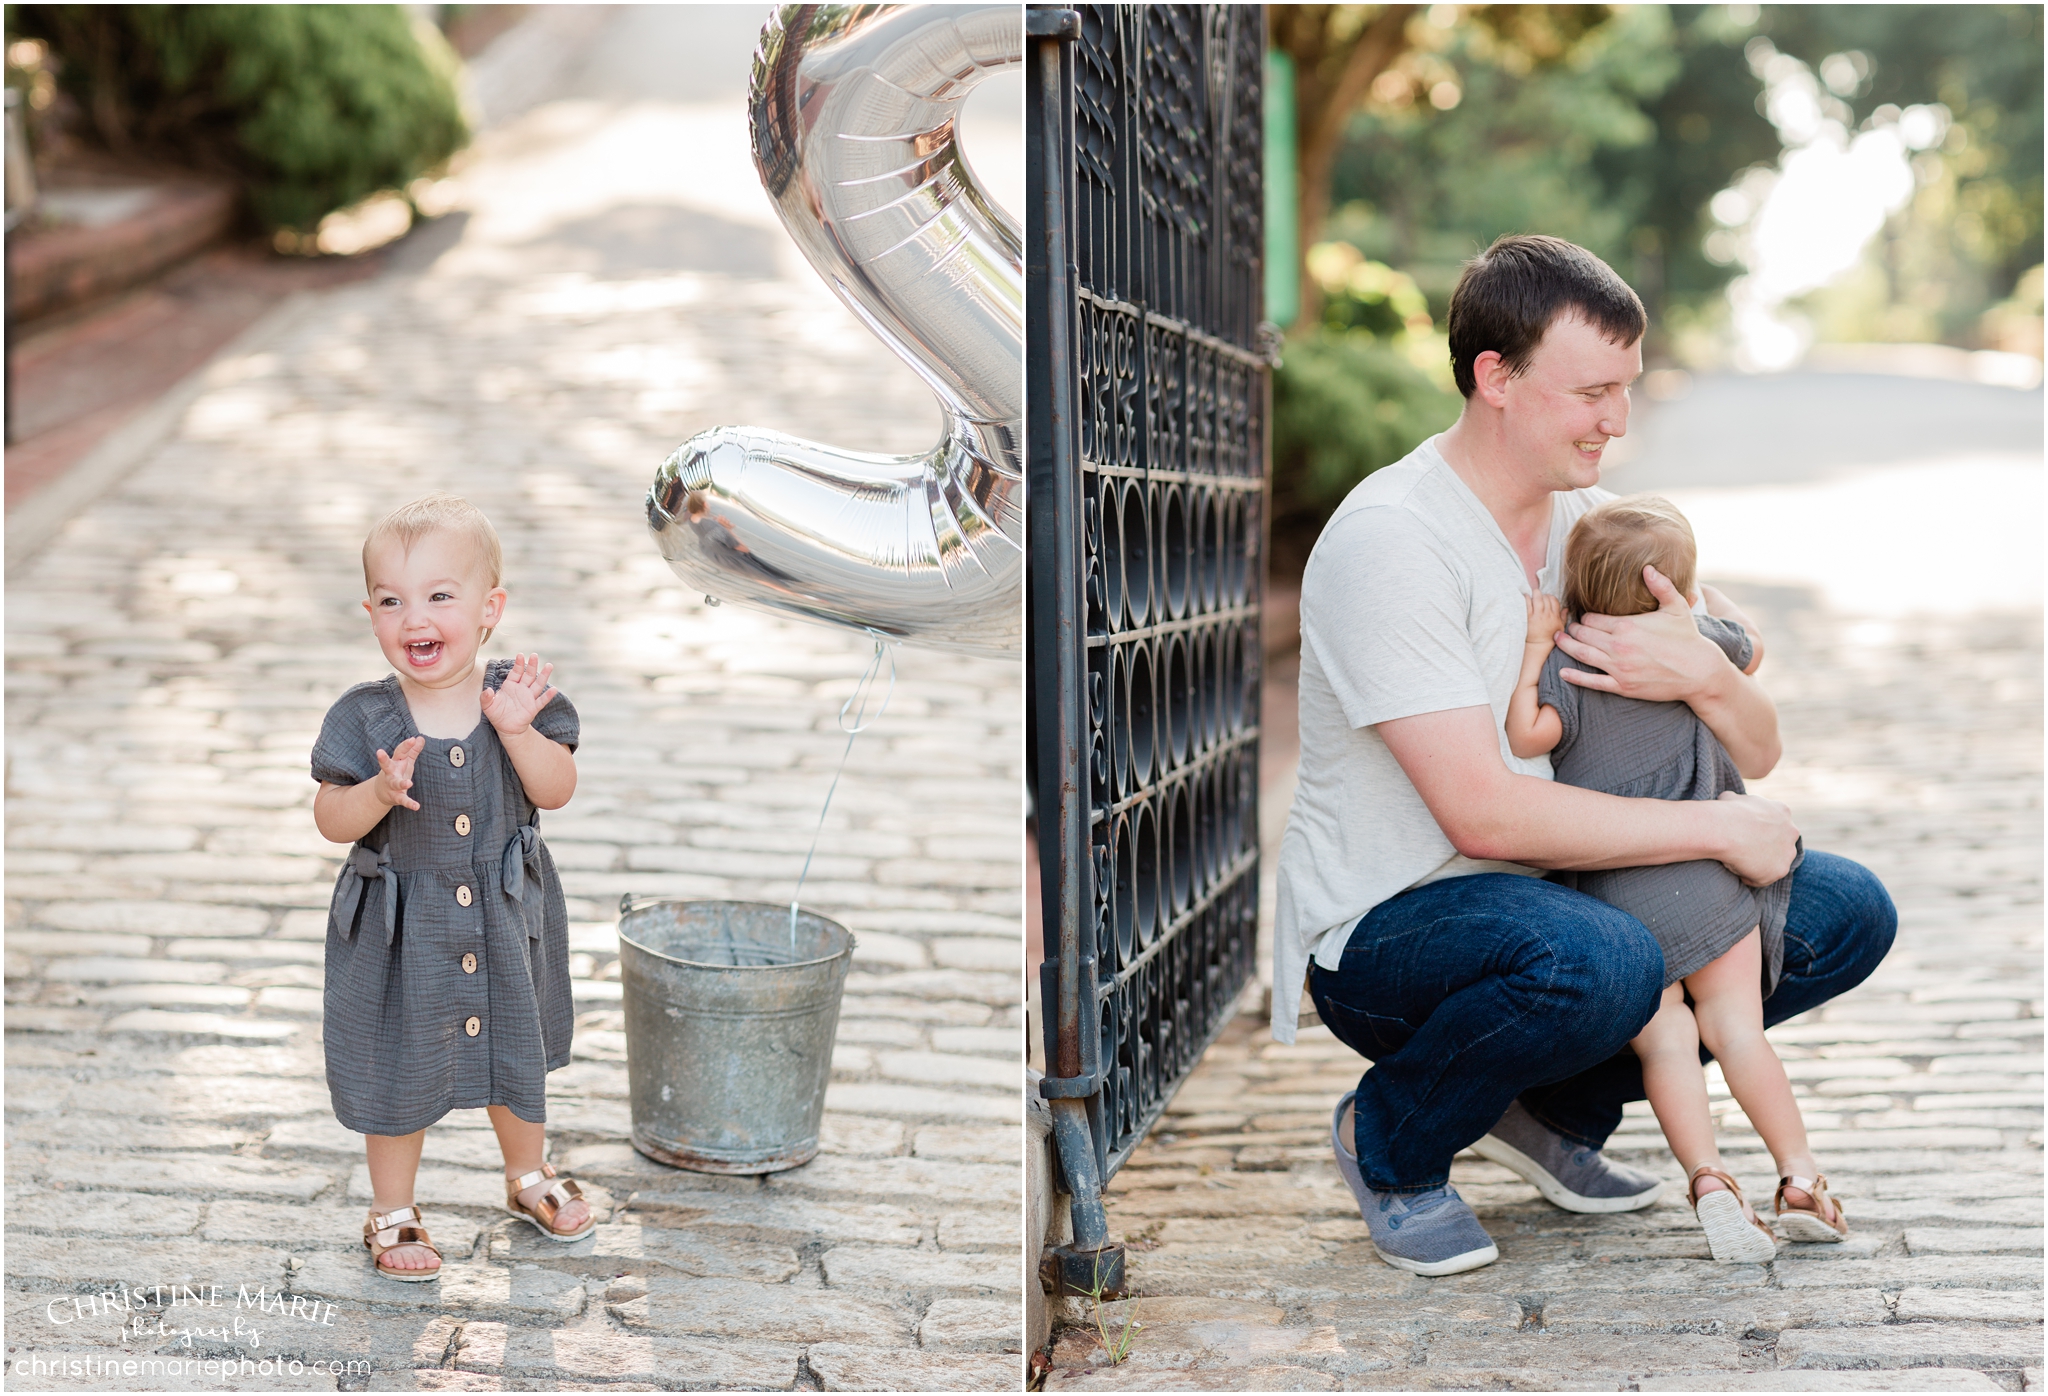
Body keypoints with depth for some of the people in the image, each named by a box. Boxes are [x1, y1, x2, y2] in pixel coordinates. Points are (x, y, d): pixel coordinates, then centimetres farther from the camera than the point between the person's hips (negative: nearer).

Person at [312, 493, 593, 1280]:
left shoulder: (518, 695, -11)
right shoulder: (365, 719, -16)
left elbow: (557, 791, -15)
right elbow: (331, 821, -14)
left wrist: (517, 730, -30)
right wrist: (380, 791, -33)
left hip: (505, 920, 2)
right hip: (400, 930, -2)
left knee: (517, 1054, 21)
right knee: (400, 1069, 12)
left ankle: (529, 1177, 46)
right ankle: (392, 1213, 33)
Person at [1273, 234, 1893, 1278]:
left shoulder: (1595, 520, 5)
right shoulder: (1389, 540, -20)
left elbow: (1755, 754, 4)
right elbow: (1484, 811, -27)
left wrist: (1706, 676, -20)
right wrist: (1721, 827, -20)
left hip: (1552, 889, 8)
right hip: (1385, 927, -8)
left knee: (1847, 913, 0)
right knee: (1597, 961, -38)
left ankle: (1557, 1111, 12)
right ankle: (1390, 1142, -6)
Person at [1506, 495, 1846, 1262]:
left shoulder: (1564, 667, -6)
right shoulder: (1697, 643, 5)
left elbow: (1527, 736, -21)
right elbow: (1749, 649, 25)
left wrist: (1534, 650, -12)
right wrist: (1716, 606, 35)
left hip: (1608, 896, -2)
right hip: (1705, 881, 2)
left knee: (1664, 1041, 2)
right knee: (1736, 1029, 7)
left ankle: (1708, 1176, -11)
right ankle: (1800, 1178, 7)